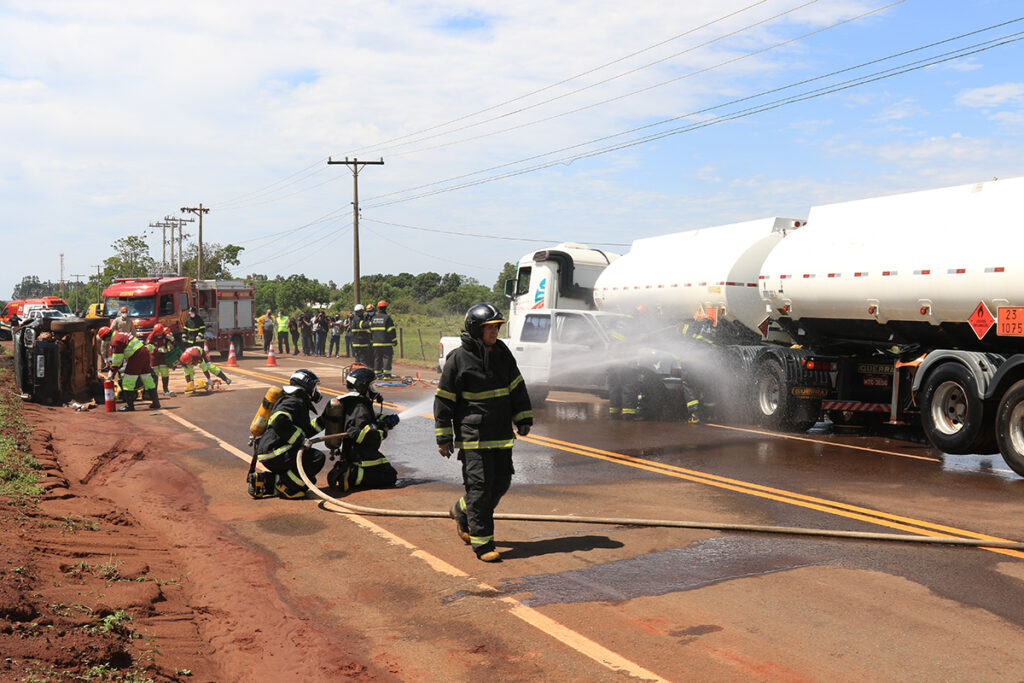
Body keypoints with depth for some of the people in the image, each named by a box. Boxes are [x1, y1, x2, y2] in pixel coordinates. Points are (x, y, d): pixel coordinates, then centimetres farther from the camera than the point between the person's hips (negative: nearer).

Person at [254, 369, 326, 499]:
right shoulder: (294, 402, -10)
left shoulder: (299, 402, 23)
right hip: (274, 453, -10)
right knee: (318, 458, -18)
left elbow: (304, 432, 28)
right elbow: (278, 422, -27)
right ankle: (285, 486, -15)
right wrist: (301, 441, -24)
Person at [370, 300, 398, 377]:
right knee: (387, 357, -3)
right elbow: (391, 331, -11)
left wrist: (371, 341, 22)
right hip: (386, 342, -6)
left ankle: (378, 374, 11)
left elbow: (370, 331, 14)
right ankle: (386, 374, -8)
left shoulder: (373, 318, 10)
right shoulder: (387, 318, -9)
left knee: (377, 358, 10)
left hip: (376, 342, 6)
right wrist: (394, 341, -5)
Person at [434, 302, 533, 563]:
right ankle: (482, 543, 3)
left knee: (502, 482, 11)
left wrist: (523, 419, 11)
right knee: (480, 485, -8)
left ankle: (462, 512, 35)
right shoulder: (458, 359, -10)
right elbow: (443, 399, -5)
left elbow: (517, 387, 16)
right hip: (472, 436, -6)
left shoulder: (502, 353, 7)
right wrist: (443, 438, -6)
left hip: (502, 434, 6)